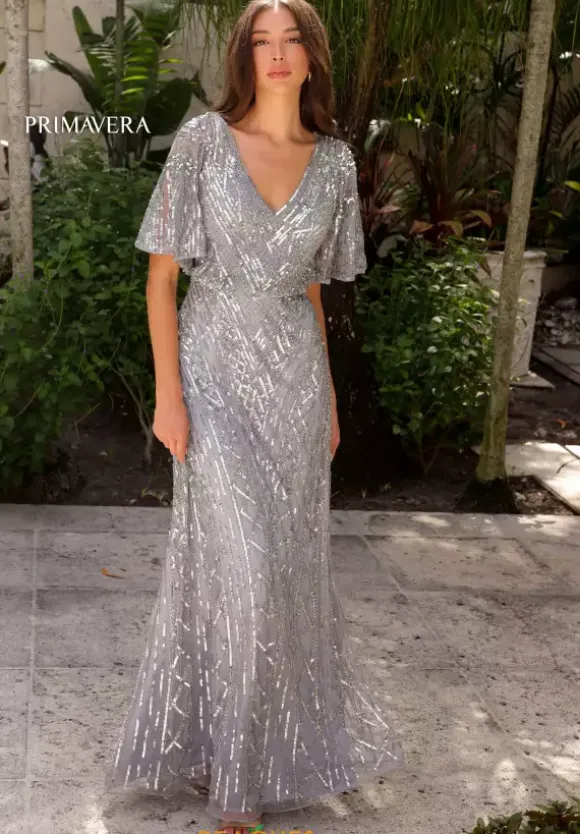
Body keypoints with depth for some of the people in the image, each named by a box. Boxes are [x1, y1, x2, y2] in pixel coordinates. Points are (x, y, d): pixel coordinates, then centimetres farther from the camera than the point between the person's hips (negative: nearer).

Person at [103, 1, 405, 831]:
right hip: (217, 369, -3)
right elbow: (163, 273, -6)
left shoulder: (334, 162, 6)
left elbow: (311, 287, 12)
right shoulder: (203, 139, -5)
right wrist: (168, 393, -12)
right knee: (236, 563, -3)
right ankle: (231, 765, 16)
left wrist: (329, 400, 11)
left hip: (295, 376, 4)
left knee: (289, 558, 11)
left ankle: (278, 732, 34)